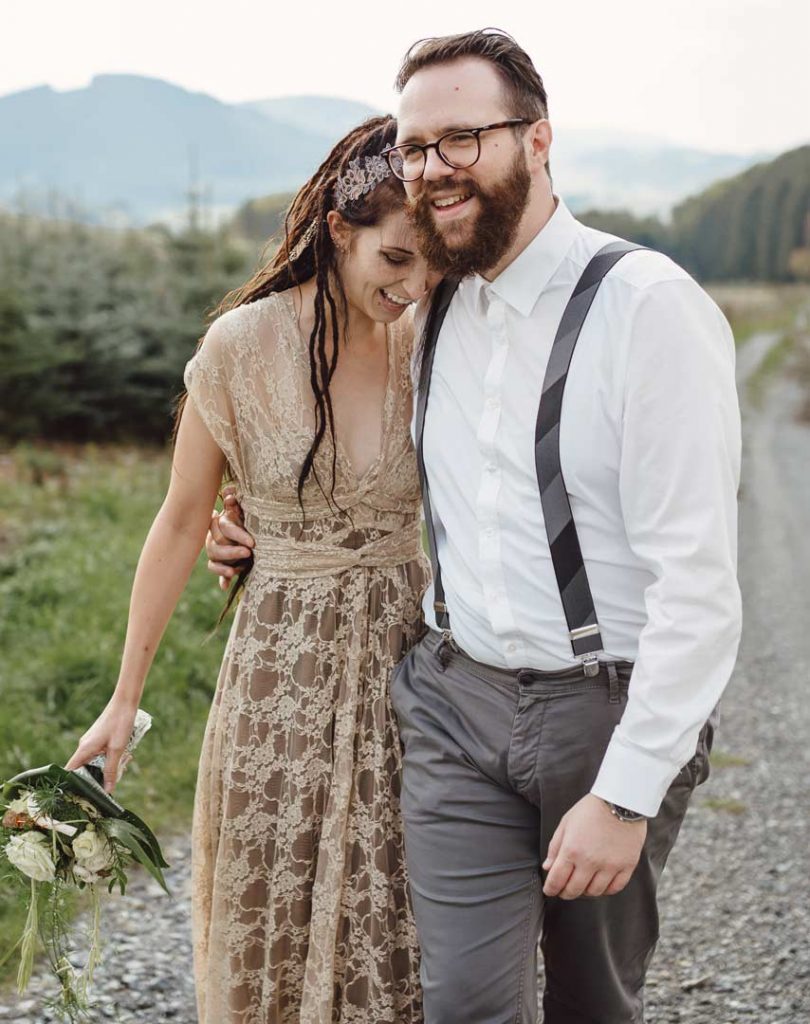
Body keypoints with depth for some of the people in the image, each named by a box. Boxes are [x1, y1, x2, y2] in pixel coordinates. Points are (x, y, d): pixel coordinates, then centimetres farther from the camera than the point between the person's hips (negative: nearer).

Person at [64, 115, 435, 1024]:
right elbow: (181, 523, -1)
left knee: (393, 943, 7)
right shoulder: (243, 346, -10)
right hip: (282, 669, -1)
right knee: (272, 937, 10)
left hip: (404, 662, 2)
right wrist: (124, 701, 3)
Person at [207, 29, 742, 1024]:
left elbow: (698, 580, -18)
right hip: (454, 697, 4)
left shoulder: (648, 306, -15)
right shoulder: (433, 314, 7)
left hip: (611, 708, -4)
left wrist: (626, 794, -19)